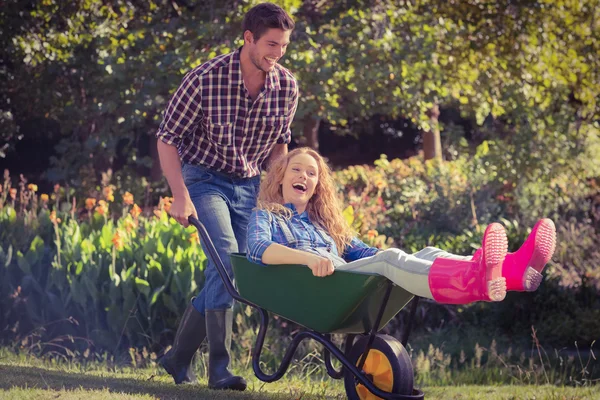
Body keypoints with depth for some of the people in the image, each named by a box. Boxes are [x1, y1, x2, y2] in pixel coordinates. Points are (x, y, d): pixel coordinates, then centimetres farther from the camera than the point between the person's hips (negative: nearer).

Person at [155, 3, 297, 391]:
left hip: (249, 185, 5)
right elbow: (167, 138, -12)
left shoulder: (287, 87, -6)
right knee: (226, 255, -25)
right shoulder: (206, 79, -19)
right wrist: (181, 196, -19)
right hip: (205, 179, -5)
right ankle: (220, 366, -25)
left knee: (227, 273, 3)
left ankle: (178, 357, 19)